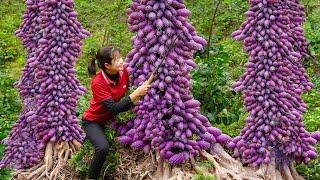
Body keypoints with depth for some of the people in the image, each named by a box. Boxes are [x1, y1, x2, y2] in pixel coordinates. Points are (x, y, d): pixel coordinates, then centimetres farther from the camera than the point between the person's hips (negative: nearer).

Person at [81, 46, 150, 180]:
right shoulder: (97, 82, -31)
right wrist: (135, 94, -36)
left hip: (110, 119, 7)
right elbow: (114, 109, -35)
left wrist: (135, 98, -15)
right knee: (103, 148, -29)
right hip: (93, 121, -7)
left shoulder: (123, 71, -15)